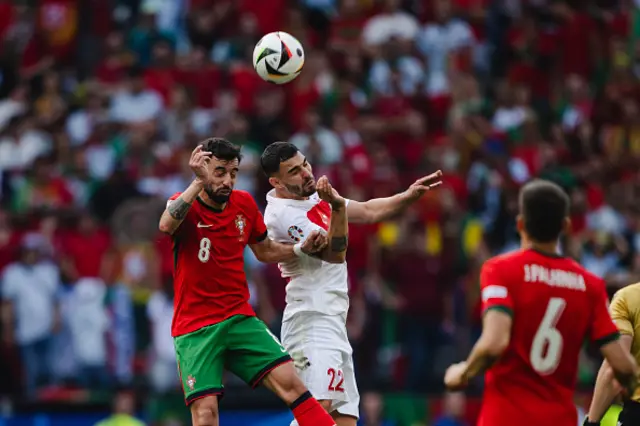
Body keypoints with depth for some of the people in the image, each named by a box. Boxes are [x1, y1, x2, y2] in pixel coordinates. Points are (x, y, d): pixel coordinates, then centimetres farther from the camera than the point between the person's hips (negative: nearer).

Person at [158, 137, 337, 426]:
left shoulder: (244, 204, 5)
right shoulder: (184, 205, -9)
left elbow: (265, 251, 22)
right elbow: (166, 225, -35)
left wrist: (302, 249, 5)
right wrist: (198, 182, -38)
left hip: (240, 318, 4)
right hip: (194, 329, -4)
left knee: (290, 382, -13)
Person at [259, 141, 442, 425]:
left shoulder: (313, 196, 15)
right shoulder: (281, 214, -15)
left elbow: (367, 212, 22)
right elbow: (334, 252, -22)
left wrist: (408, 196, 9)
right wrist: (338, 208, -36)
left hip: (333, 324, 10)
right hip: (312, 321, -10)